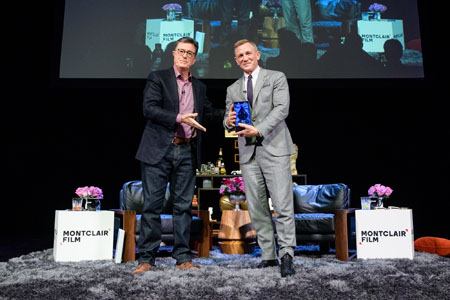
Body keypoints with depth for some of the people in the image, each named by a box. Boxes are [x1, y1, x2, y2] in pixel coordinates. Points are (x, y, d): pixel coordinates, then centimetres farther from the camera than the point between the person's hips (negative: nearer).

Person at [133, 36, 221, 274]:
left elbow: (208, 114, 23)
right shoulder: (158, 78, 3)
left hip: (186, 153, 4)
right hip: (159, 151, -4)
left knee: (183, 205, 7)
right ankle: (146, 258, 10)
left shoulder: (199, 87, 18)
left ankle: (183, 258, 15)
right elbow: (149, 109, -10)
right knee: (152, 204, 0)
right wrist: (179, 118, -19)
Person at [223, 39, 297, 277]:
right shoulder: (233, 89, 20)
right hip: (248, 153, 4)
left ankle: (286, 256, -2)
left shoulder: (276, 78, 7)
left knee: (282, 206, -9)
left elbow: (282, 109, -7)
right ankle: (268, 256, 15)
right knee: (257, 209, 5)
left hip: (274, 148, -4)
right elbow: (228, 120, 16)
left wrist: (258, 130, -19)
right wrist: (229, 122, -10)